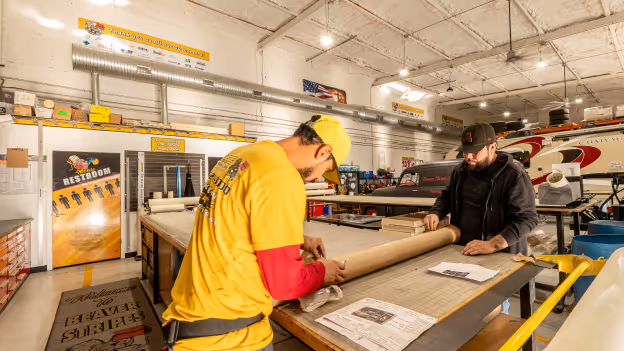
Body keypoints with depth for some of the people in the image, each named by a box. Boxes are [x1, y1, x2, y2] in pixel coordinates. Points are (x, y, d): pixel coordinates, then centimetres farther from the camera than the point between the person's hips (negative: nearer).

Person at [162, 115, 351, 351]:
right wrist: (321, 272, -1)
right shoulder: (283, 178, -26)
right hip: (226, 332, -8)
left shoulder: (243, 154, 2)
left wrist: (298, 240, 16)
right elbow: (283, 282, -20)